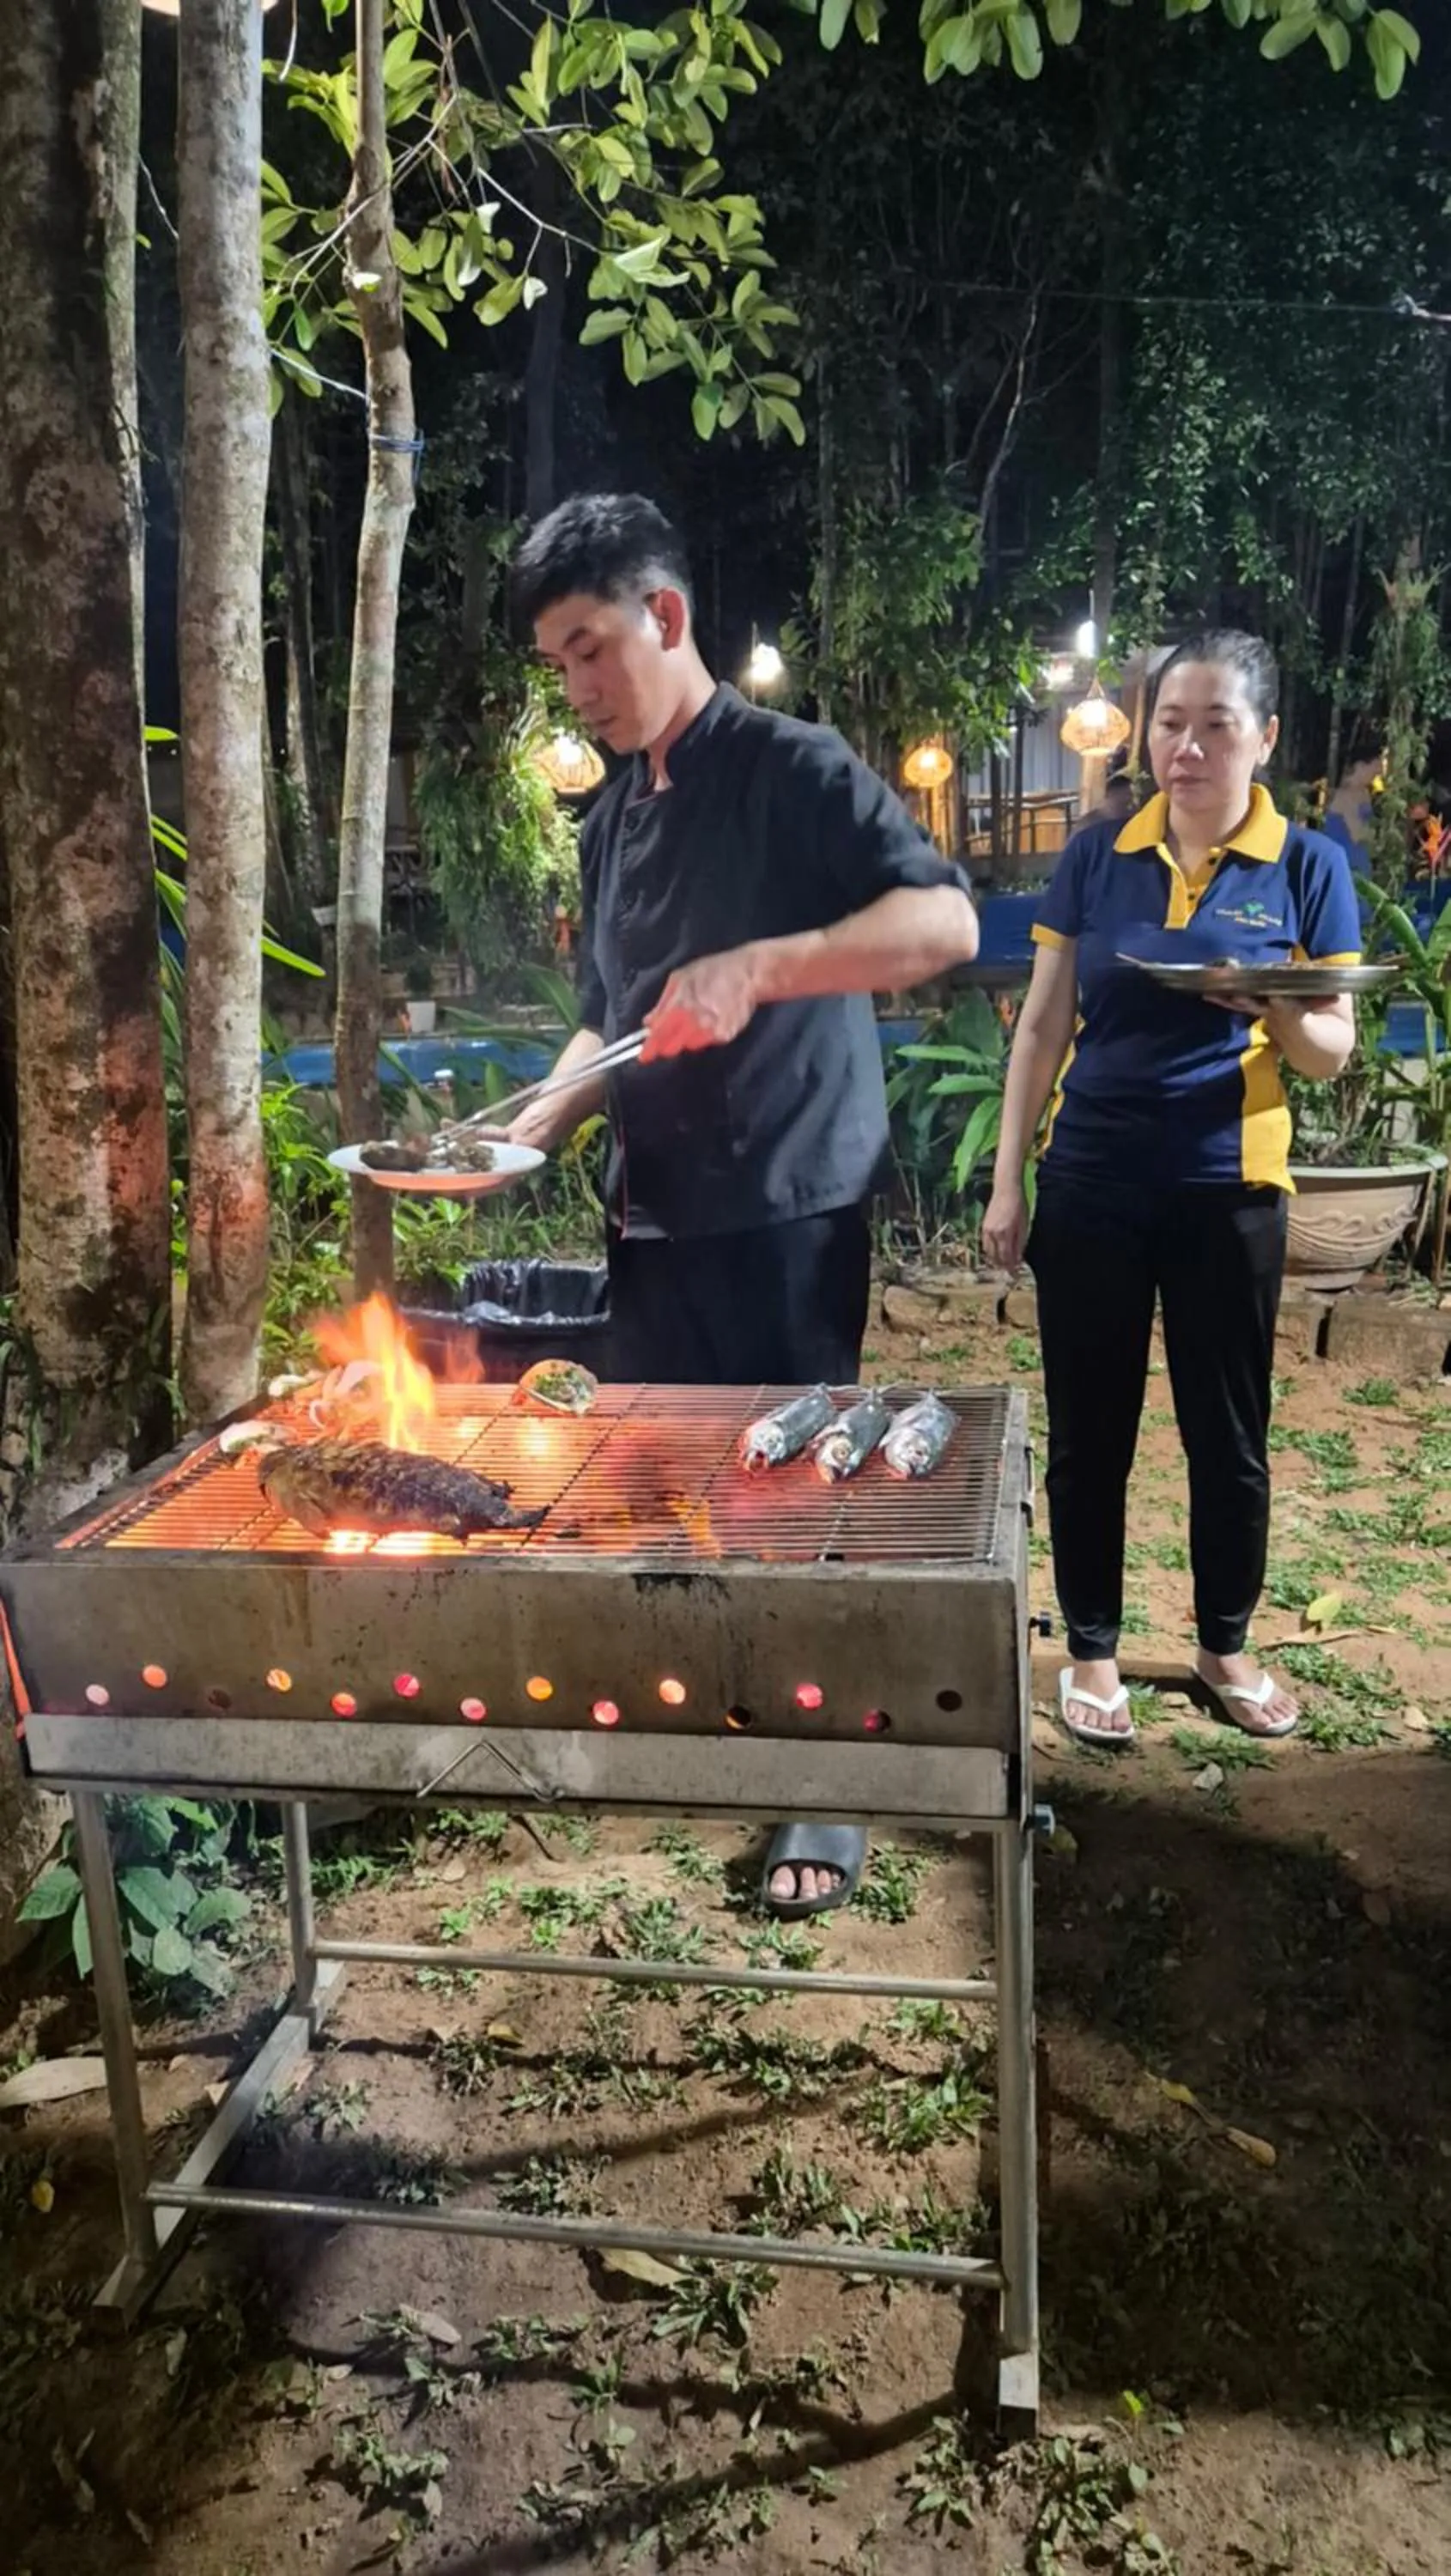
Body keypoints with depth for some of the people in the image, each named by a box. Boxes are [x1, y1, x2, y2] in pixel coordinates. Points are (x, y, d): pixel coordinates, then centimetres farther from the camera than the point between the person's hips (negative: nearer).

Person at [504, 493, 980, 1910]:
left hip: (784, 1219, -7)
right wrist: (541, 1120, 3)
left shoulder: (791, 770, -8)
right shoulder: (611, 818, 14)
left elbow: (945, 920, -19)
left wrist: (758, 965, -29)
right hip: (650, 1220, 7)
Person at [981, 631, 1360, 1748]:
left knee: (1228, 1432, 10)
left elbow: (1333, 1053, 1)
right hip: (1091, 1185, 1)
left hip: (1227, 1192, -1)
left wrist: (1282, 1010, -22)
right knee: (1088, 1430, 8)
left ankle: (1227, 1645, 30)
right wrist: (1008, 1182, 1)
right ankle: (1092, 1648, 24)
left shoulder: (1307, 867, -1)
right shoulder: (1097, 856, 3)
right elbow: (1043, 1026, 5)